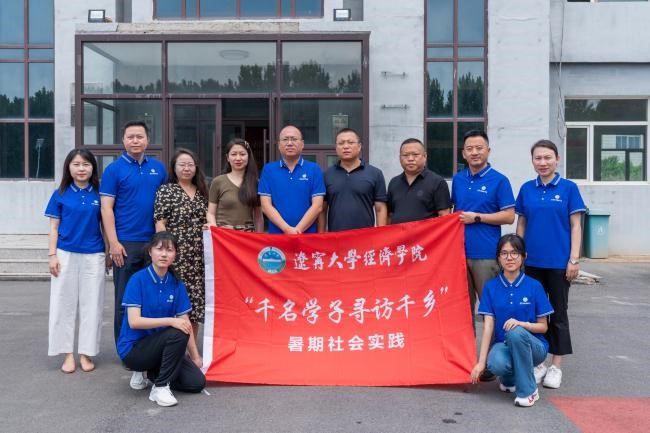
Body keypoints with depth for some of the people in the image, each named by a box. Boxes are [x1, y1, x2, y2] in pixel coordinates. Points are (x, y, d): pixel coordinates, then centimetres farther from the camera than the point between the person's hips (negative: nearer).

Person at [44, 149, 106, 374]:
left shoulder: (99, 194, 3)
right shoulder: (60, 195, 2)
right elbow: (54, 227, 3)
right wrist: (52, 255, -4)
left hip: (93, 256, 0)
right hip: (66, 255, 0)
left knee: (91, 305, 4)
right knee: (64, 304, 4)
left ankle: (86, 353, 15)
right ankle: (68, 354, 15)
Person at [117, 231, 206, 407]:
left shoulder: (176, 283, 0)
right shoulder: (138, 279, -15)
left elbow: (185, 322, 0)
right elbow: (134, 321, -23)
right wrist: (171, 321, -32)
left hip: (160, 345, 5)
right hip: (133, 348, -5)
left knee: (197, 382, -7)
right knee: (177, 333, -30)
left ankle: (154, 373, 14)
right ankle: (160, 387, -14)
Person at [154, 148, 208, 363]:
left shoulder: (202, 192, 14)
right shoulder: (166, 191, 1)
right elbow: (160, 224, -4)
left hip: (199, 257, 5)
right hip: (177, 256, -5)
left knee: (196, 300, 7)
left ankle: (192, 348, 18)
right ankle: (193, 352, -2)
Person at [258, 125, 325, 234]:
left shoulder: (314, 169, 2)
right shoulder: (268, 170, 4)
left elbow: (317, 206, -4)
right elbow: (266, 205, -2)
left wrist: (298, 230, -14)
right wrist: (287, 229, -14)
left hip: (308, 235, 0)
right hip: (276, 235, 1)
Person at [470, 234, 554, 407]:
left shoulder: (534, 286, -6)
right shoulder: (490, 287, -2)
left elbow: (543, 327, -2)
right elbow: (488, 326, -7)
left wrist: (521, 324, -23)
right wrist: (481, 362, -15)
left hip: (533, 345, -1)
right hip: (503, 344, 1)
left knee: (515, 332, -35)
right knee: (496, 364, -34)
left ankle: (528, 390, -16)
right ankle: (510, 377, 7)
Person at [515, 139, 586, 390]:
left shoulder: (568, 188, -1)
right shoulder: (526, 189, 6)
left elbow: (575, 226, -2)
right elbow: (521, 224, 10)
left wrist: (574, 259, -8)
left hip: (559, 262, -2)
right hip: (531, 262, 3)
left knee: (558, 312, 7)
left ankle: (556, 366, 18)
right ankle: (537, 363, 21)